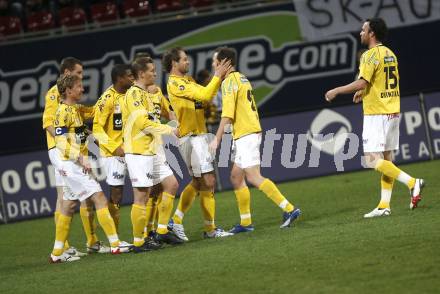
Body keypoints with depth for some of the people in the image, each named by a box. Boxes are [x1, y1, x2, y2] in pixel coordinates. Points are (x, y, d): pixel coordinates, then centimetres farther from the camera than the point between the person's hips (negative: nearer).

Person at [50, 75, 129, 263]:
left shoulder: (75, 110, 14)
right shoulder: (64, 111, -13)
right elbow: (61, 143, -20)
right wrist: (81, 158, -26)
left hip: (76, 165, 9)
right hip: (72, 165, -9)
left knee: (68, 207, 11)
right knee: (100, 199, -10)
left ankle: (57, 254, 14)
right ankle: (115, 244, -11)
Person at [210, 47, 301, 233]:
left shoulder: (229, 81, -12)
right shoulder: (241, 78, 18)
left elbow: (227, 114, -18)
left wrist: (217, 139, -15)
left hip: (245, 134, -10)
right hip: (252, 130, 10)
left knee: (253, 177, -13)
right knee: (236, 177, 13)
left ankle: (289, 209, -17)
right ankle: (246, 223, 14)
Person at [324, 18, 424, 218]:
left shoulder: (371, 55, -13)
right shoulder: (390, 54, 14)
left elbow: (362, 83, -21)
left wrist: (336, 91, -10)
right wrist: (364, 92, 28)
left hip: (376, 114, -9)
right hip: (393, 112, 9)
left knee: (373, 160, -10)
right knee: (386, 160, 8)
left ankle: (412, 182, -19)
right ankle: (384, 206, 8)